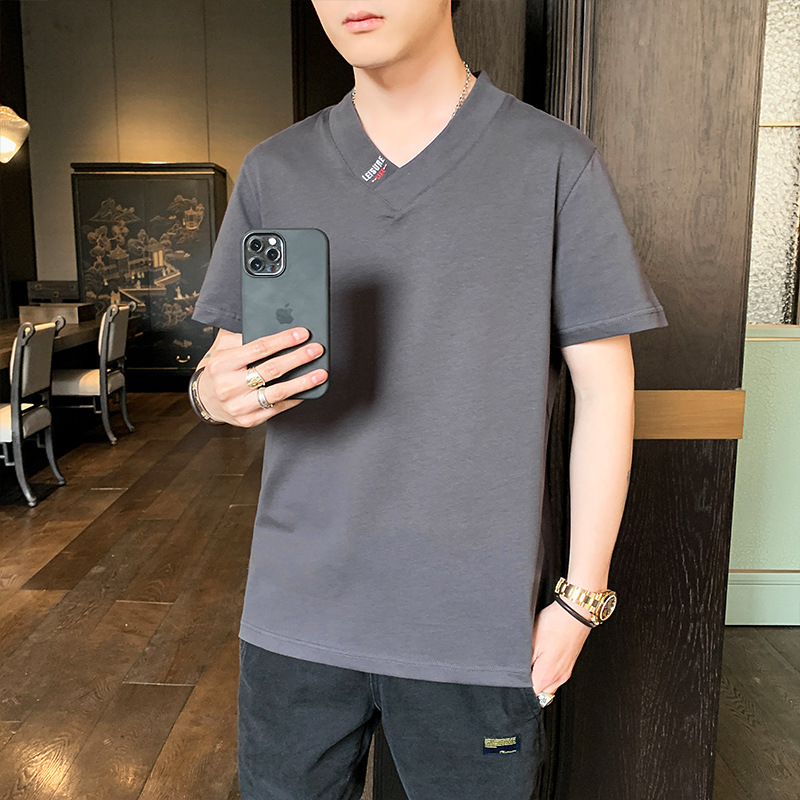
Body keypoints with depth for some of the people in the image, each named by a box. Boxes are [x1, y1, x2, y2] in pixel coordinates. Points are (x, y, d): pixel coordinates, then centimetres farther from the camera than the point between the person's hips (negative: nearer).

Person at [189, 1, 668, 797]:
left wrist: (582, 598, -4)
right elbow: (226, 367, 8)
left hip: (475, 620, -2)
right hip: (294, 612, 3)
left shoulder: (555, 162, -4)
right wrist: (216, 393, -16)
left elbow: (604, 389, -3)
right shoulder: (274, 170, 4)